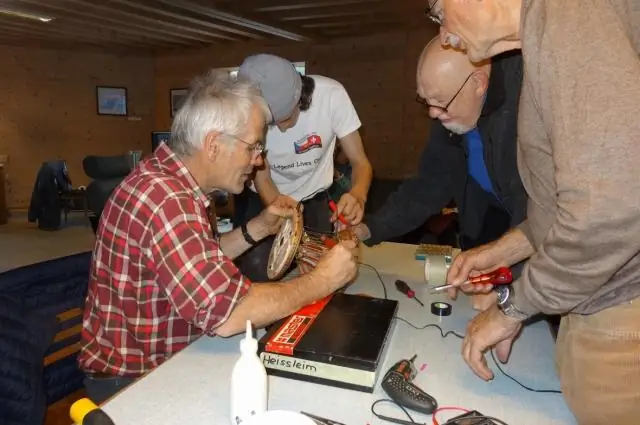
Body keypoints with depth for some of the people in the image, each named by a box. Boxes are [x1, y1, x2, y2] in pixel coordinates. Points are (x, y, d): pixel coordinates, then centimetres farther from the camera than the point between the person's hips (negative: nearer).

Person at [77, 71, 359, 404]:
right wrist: (320, 281, -23)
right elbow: (226, 314, -35)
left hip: (164, 358, 8)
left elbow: (203, 262, 12)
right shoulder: (166, 198, -29)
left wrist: (257, 229, -1)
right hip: (133, 381, -8)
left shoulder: (166, 179, 3)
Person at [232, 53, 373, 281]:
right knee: (257, 272, -12)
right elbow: (261, 177, -17)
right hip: (264, 199, 0)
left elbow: (360, 162, -23)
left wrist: (358, 195, -46)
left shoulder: (331, 94, -27)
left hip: (316, 200, 1)